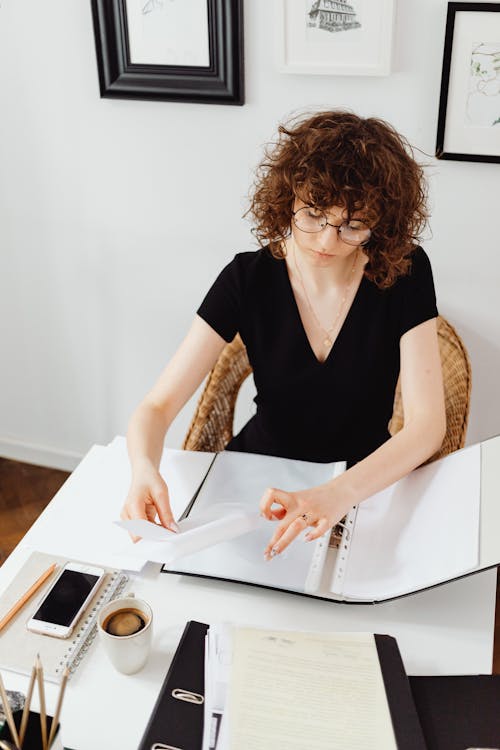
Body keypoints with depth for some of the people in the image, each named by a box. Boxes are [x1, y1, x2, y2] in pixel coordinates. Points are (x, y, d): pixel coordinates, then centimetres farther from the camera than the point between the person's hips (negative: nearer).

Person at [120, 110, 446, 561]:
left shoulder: (405, 272, -14)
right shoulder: (248, 278, -12)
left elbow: (427, 423, -20)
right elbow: (157, 407, -15)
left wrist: (338, 494, -39)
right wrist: (145, 471, -38)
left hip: (365, 483, -1)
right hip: (260, 477, 1)